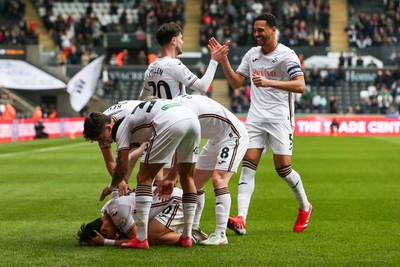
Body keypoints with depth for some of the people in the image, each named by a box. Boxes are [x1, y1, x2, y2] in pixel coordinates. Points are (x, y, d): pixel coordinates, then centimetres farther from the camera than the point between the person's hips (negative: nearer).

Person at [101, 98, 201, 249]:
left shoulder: (122, 128, 23)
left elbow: (122, 168, 17)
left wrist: (111, 188, 36)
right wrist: (172, 178, 49)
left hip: (170, 124, -7)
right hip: (193, 119, 7)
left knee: (144, 178, 8)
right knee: (187, 178, 23)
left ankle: (141, 239, 4)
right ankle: (187, 236, 24)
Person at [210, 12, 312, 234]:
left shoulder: (286, 55, -8)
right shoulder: (252, 54, 11)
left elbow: (300, 85, -19)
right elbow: (235, 82, 13)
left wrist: (269, 82, -29)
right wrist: (223, 60, 0)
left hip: (279, 118, -5)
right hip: (255, 117, 5)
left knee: (283, 168, -5)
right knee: (248, 166, -9)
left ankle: (304, 208, 22)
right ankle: (241, 219, -18)